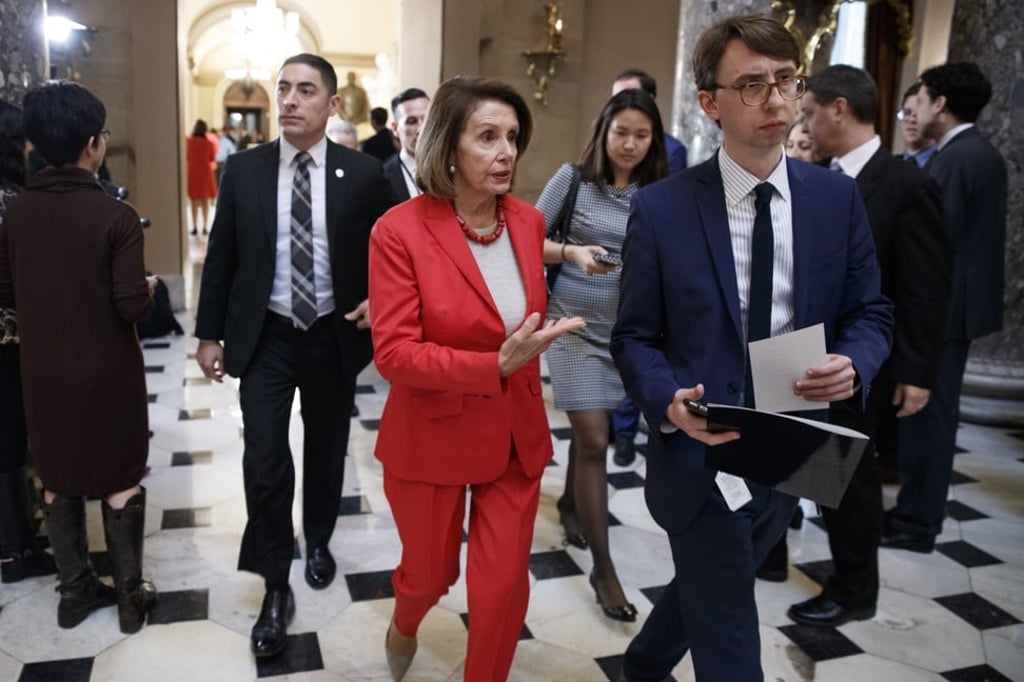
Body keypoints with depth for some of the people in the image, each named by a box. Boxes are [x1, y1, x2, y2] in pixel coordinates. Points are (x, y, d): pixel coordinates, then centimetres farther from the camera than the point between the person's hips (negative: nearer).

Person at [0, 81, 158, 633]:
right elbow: (133, 306, -19)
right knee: (119, 484, 10)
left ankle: (75, 589, 30)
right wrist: (147, 286, 1)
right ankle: (129, 595, 21)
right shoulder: (115, 216, -18)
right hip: (107, 372, -4)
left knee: (58, 481, 17)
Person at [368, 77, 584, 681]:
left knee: (505, 587, 8)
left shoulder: (529, 222, -3)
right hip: (432, 437, -3)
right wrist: (497, 364, -29)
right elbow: (394, 353, -21)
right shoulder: (400, 230, -19)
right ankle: (404, 625, 57)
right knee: (431, 573, 19)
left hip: (517, 435, 4)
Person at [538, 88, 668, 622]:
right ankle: (603, 566, 6)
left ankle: (569, 503, 47)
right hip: (573, 323, -3)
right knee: (594, 439, -6)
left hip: (625, 329, 4)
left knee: (589, 429, 18)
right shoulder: (573, 178, -5)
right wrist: (572, 251, -20)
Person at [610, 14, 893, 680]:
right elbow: (635, 335, -6)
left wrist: (853, 365, -18)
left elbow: (870, 313, 4)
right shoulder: (661, 208, -11)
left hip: (794, 456, 5)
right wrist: (669, 400, -26)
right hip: (703, 458, -4)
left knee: (706, 593, 26)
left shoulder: (837, 197, -2)